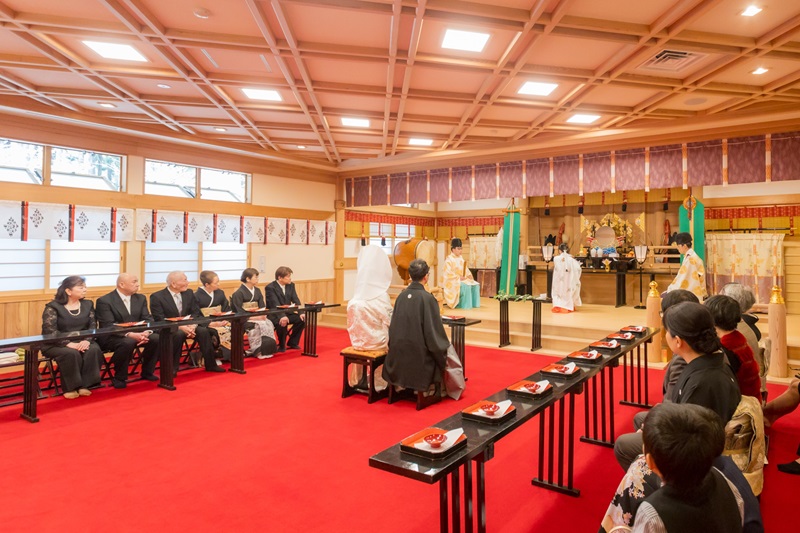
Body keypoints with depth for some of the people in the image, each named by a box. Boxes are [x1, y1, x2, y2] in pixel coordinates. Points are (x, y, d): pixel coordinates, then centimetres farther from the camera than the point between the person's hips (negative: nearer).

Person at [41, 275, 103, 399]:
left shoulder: (87, 304, 7)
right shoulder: (53, 307, -7)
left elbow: (93, 326, 1)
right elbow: (49, 331, -16)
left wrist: (86, 340, -20)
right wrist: (69, 344, -29)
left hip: (81, 342, 4)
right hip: (56, 344, -4)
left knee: (94, 350, -27)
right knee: (71, 353, -34)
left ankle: (84, 385, -17)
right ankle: (70, 387, -16)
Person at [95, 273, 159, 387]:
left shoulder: (141, 298, 8)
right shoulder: (104, 301, -10)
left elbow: (148, 319, 2)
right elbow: (108, 326, -19)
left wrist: (146, 332, -22)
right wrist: (130, 334, -34)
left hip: (136, 334, 6)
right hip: (111, 337, -5)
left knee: (156, 338, -21)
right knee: (128, 342, -37)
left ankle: (147, 372, 0)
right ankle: (119, 377, -15)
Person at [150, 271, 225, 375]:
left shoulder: (189, 293, 5)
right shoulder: (157, 297, -10)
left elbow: (196, 313, 1)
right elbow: (160, 320, -16)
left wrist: (192, 325, -21)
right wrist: (180, 327, -28)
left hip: (187, 326, 4)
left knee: (203, 330, -24)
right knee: (179, 334, -36)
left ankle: (210, 364, -16)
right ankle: (172, 367, -21)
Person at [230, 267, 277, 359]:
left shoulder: (257, 291, 15)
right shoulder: (239, 293, -7)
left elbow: (262, 306, 12)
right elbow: (239, 312, -13)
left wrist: (263, 314, -11)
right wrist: (253, 317, -22)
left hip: (258, 317, 6)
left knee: (269, 324, -22)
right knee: (259, 325, -32)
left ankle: (268, 349, -16)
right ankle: (258, 350, -18)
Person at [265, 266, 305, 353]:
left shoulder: (291, 285, 4)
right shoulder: (270, 288, -17)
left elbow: (296, 300, -2)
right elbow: (275, 304, -29)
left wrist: (301, 313, -20)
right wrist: (282, 316, -45)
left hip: (287, 313, 7)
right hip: (274, 315, -7)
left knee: (302, 319, -14)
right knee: (282, 323, -35)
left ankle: (293, 342, 4)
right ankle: (282, 346, -10)